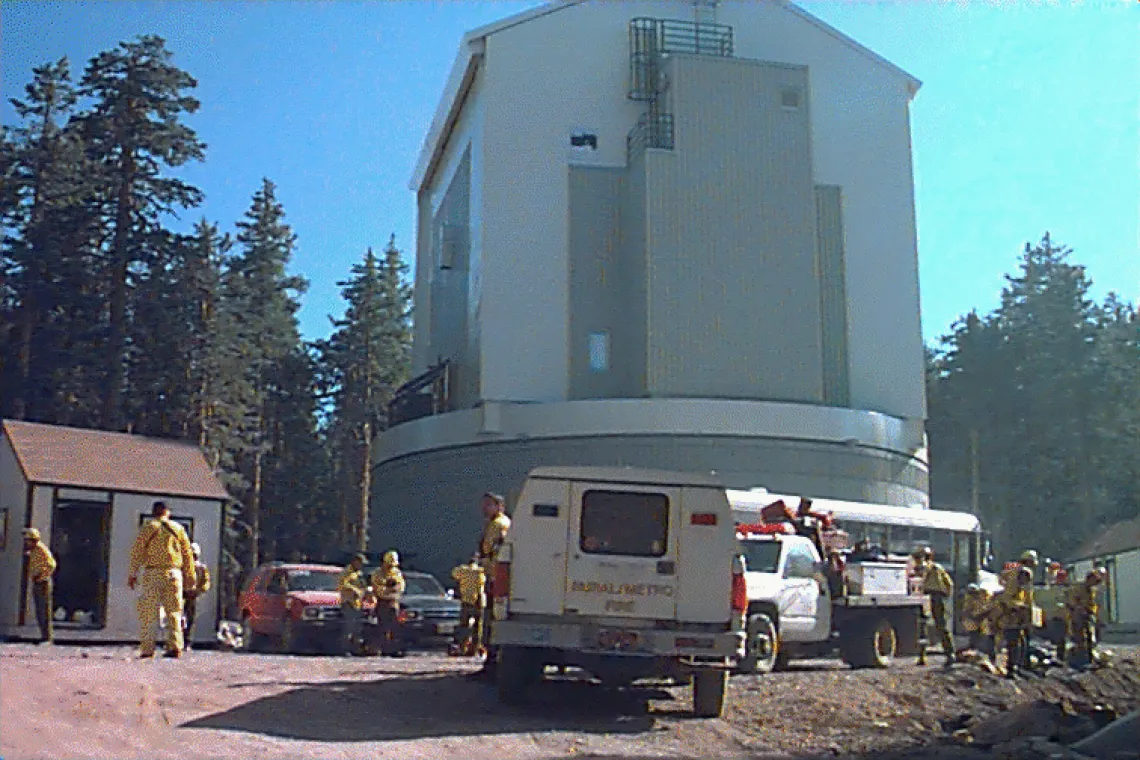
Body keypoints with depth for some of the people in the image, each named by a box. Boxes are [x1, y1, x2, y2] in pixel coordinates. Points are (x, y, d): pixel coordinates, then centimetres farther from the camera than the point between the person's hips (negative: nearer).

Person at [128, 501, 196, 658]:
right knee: (174, 613, 6)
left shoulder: (148, 527, 4)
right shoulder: (178, 528, 13)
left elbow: (137, 552, 0)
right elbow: (187, 554, 13)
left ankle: (147, 648, -6)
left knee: (148, 612, 0)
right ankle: (175, 647, -1)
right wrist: (190, 577, 18)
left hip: (153, 572, -3)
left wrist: (132, 574, 3)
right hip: (174, 573, 3)